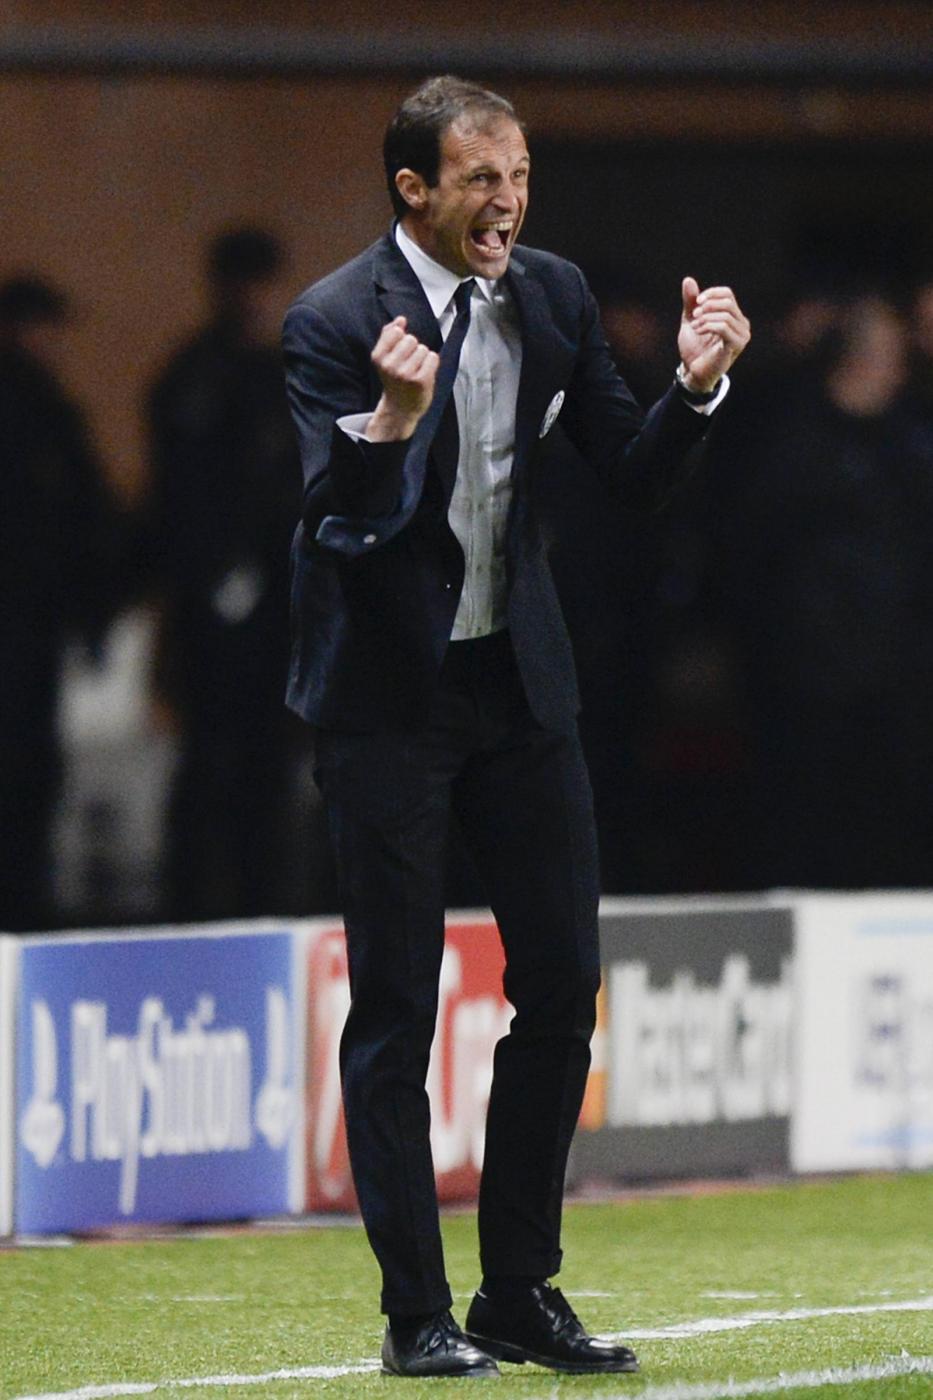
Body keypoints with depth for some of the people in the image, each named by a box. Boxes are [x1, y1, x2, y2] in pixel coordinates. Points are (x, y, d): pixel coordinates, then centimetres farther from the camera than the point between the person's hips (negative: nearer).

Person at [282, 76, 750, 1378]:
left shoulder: (553, 296, 4)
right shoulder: (336, 321, -14)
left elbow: (635, 474, 6)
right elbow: (341, 523, -21)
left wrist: (696, 386, -11)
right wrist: (392, 420, -39)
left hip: (519, 677, 6)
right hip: (388, 691, -6)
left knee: (563, 986, 5)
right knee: (395, 1012, -2)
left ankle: (522, 1293, 15)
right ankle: (417, 1314, 4)